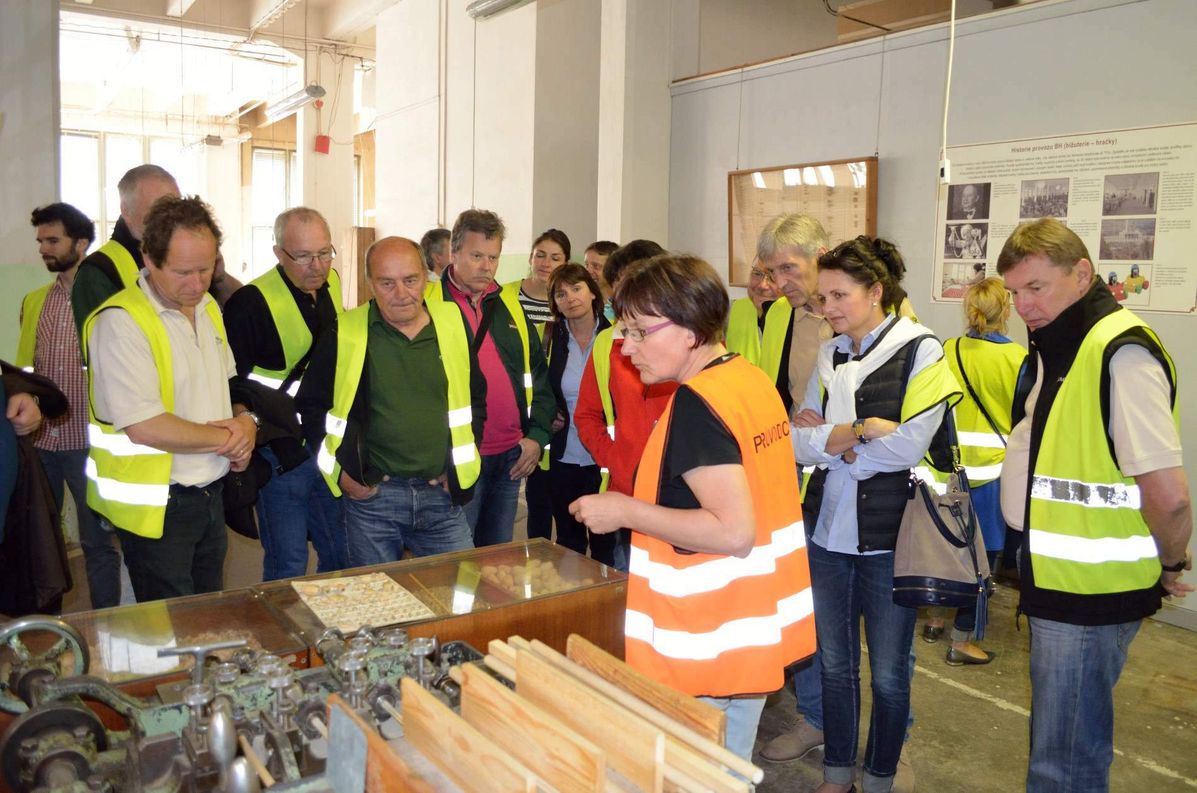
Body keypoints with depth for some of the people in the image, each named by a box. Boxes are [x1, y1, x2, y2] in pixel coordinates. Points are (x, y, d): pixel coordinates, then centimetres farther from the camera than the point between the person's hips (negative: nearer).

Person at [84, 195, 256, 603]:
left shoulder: (208, 307, 7)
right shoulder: (119, 321, -19)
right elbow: (144, 427, -25)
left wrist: (246, 421, -3)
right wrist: (227, 439, -13)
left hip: (210, 493, 7)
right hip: (155, 506, -7)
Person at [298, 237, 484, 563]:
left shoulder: (452, 324, 3)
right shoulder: (344, 334, -4)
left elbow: (476, 397, 14)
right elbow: (312, 406, 4)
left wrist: (460, 465, 6)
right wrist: (341, 471, -3)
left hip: (442, 495, 2)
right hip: (371, 496, -2)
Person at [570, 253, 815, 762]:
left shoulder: (696, 403, -21)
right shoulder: (752, 378, 5)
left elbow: (734, 532, -26)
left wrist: (626, 511, -19)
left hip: (709, 642, -9)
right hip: (758, 625, 9)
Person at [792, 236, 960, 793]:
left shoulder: (921, 350, -7)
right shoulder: (830, 356, 8)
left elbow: (910, 445, -18)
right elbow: (799, 442, -1)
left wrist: (830, 439, -10)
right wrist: (860, 430, -16)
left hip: (888, 537, -5)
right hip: (827, 531, 5)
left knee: (889, 673, 10)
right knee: (835, 663, 15)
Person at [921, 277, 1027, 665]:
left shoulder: (947, 351, -3)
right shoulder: (1018, 358, -12)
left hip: (949, 466, 4)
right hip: (992, 471, -4)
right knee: (983, 555, 7)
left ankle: (936, 619, 33)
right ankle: (961, 642, 15)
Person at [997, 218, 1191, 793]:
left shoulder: (1121, 353, -20)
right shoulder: (1058, 348, 11)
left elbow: (1169, 495, -26)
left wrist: (1171, 562, -8)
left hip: (1091, 594, -9)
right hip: (1060, 580, 9)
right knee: (1058, 740, 22)